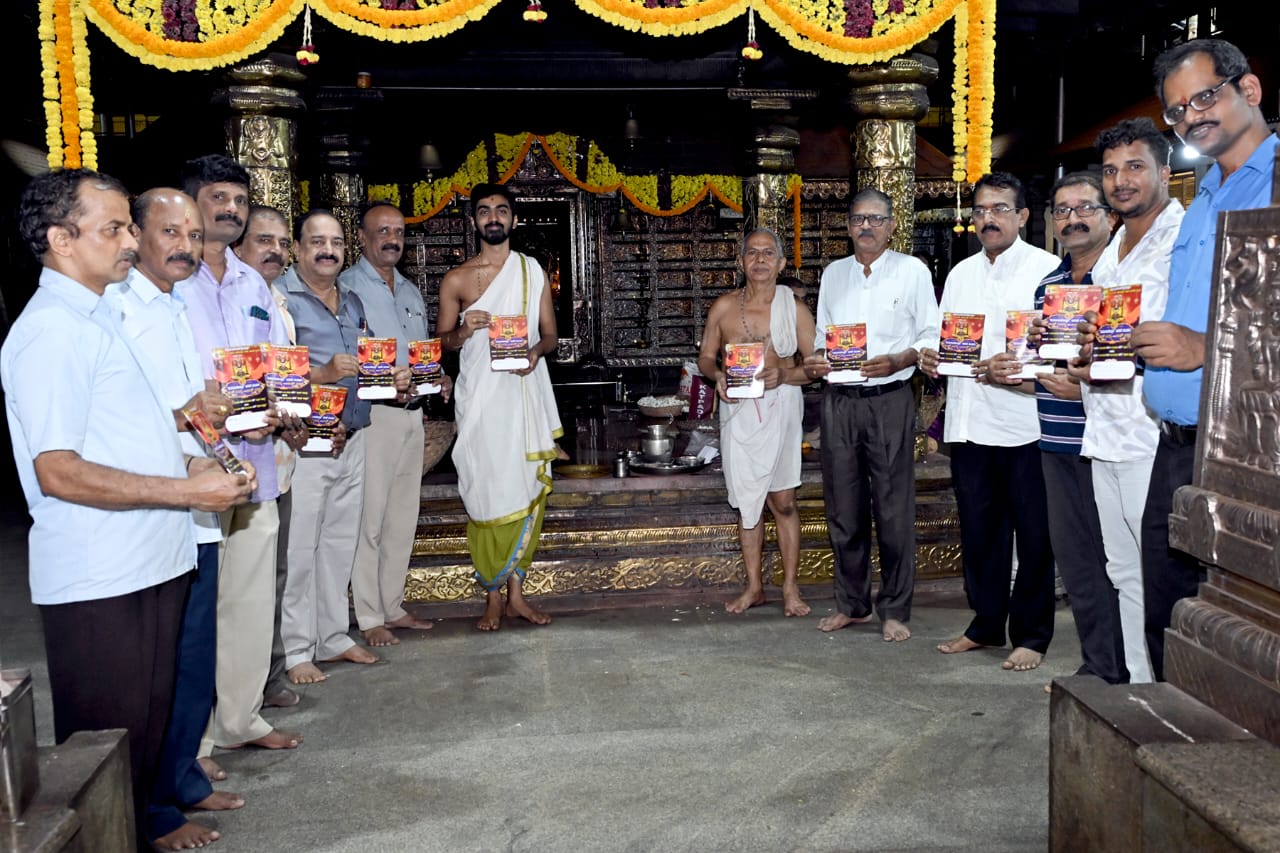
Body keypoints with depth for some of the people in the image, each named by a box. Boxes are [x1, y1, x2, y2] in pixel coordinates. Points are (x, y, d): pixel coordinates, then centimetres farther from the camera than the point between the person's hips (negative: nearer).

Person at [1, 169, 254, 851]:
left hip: (152, 564, 9)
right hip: (98, 585, -9)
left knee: (145, 736, 20)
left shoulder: (99, 318, 16)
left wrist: (188, 462, 8)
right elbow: (59, 472, -22)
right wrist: (189, 491, -21)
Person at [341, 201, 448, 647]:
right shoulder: (347, 287, -5)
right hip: (371, 411, -7)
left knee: (403, 517, 12)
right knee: (369, 517, -4)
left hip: (412, 412, 8)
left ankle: (393, 606, 22)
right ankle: (369, 617, 5)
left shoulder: (411, 292, 19)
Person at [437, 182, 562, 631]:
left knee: (528, 491, 2)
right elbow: (440, 340, 8)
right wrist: (463, 330, -14)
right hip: (479, 398, -2)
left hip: (526, 392, 2)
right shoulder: (456, 279, 5)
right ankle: (493, 596, 8)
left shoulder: (533, 270, 11)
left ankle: (516, 590, 12)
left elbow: (550, 332, 12)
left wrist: (537, 350, -11)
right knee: (487, 493, -4)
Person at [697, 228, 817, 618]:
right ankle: (754, 587, 20)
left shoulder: (794, 307, -1)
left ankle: (790, 588, 12)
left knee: (783, 501, 0)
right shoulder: (724, 306, 4)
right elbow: (705, 356, 10)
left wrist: (784, 375, -18)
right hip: (737, 408, 2)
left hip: (780, 406, -2)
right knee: (746, 503, 9)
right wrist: (717, 375, -11)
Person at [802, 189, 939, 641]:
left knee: (893, 509, -1)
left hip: (890, 399, -4)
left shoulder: (912, 270, 3)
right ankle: (852, 603, 22)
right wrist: (816, 358, -1)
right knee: (843, 507, 8)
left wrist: (898, 360, -17)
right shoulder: (833, 273, 15)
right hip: (838, 399, 4)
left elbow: (931, 337, 0)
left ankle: (894, 610, 11)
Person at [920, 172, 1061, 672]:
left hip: (1024, 420, -5)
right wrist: (930, 357, -1)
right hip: (969, 421, 6)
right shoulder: (960, 273, 16)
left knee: (1033, 534, 3)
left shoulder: (1047, 269, -2)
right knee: (979, 530, 13)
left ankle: (1031, 635, 16)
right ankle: (986, 625, 27)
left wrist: (1018, 368, -24)